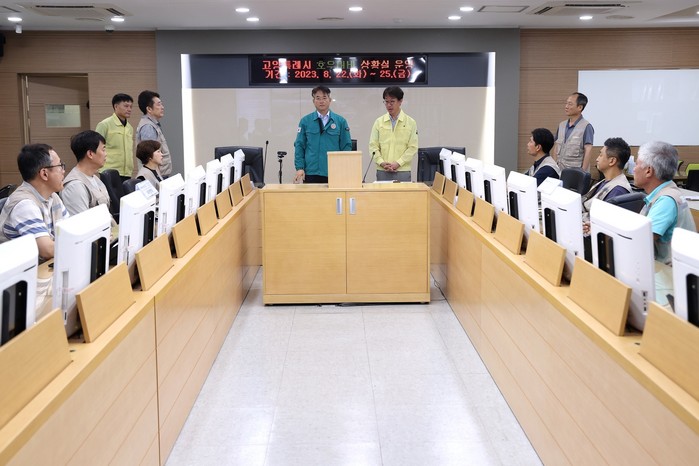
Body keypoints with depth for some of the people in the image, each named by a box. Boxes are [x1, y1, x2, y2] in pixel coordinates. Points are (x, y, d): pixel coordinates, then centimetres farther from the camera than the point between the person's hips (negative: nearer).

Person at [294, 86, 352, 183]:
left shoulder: (340, 121, 5)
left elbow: (346, 146, 6)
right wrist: (299, 168, -4)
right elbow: (299, 146, 5)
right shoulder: (305, 121, 5)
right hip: (311, 173, 0)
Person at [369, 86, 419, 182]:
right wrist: (382, 162, -10)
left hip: (403, 171, -1)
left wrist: (398, 163, -11)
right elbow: (373, 145, 5)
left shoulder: (410, 123, 3)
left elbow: (413, 147, -1)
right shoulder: (379, 122, 8)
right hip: (382, 171, 1)